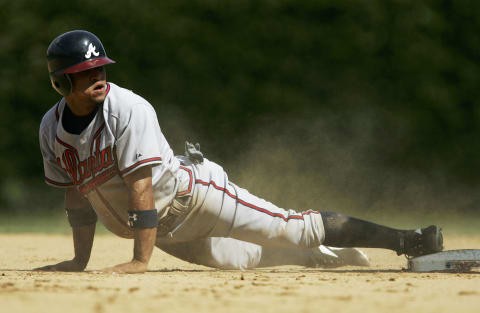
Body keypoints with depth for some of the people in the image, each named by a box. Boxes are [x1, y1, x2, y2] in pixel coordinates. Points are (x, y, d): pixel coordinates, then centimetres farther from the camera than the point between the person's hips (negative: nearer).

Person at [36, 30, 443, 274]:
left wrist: (140, 261, -30)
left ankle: (405, 240, -13)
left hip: (189, 191, -6)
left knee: (291, 228, -13)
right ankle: (330, 258, 30)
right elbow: (77, 195, 9)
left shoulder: (127, 109, -24)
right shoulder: (52, 127, -4)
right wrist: (80, 260, 9)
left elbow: (141, 188, -28)